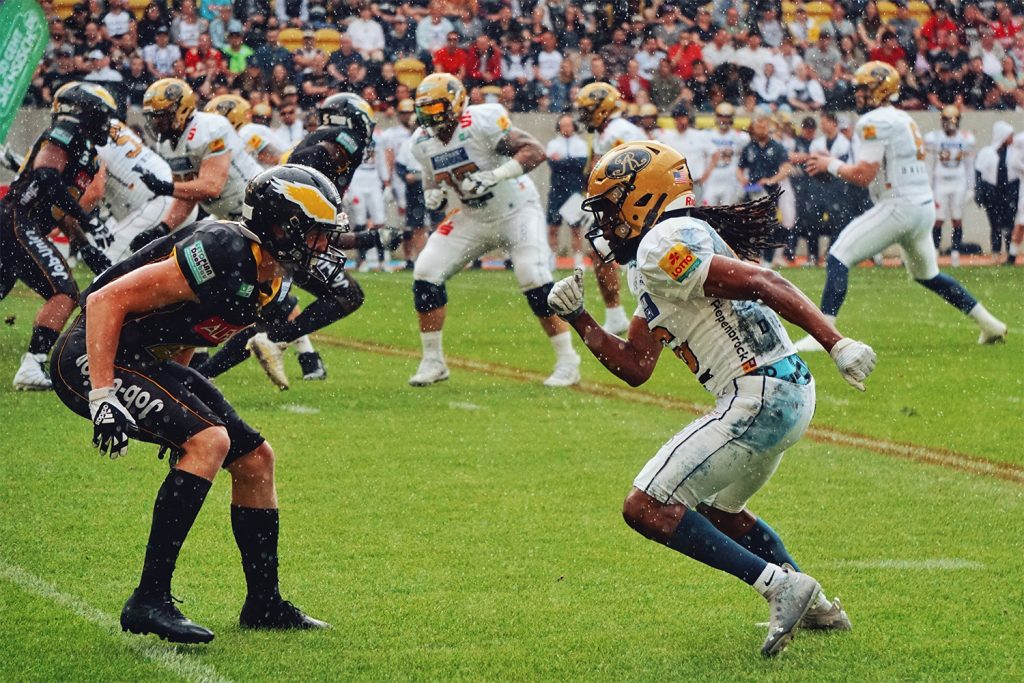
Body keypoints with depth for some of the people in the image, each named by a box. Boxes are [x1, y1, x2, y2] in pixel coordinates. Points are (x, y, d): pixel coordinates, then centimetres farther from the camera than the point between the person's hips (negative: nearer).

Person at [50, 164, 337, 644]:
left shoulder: (268, 278, 5)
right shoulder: (225, 254, -26)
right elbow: (106, 301, -27)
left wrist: (181, 407, 24)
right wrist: (102, 397, -29)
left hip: (149, 360, 10)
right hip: (94, 359, -10)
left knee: (255, 458, 9)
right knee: (210, 440, -26)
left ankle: (264, 604, 22)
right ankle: (149, 601, -23)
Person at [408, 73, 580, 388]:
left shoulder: (482, 121, -23)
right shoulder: (423, 142, -2)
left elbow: (534, 151, -27)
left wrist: (495, 176, -37)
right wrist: (432, 196, -11)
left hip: (516, 211, -6)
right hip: (471, 219, 6)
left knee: (534, 279, -21)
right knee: (426, 272, -8)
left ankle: (567, 361, -8)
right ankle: (433, 361, 3)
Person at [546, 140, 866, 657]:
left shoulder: (664, 247, -12)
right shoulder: (649, 267, 20)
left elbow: (761, 284, -21)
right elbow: (635, 368, 21)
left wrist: (836, 343, -28)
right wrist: (577, 318, 12)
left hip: (759, 397, -11)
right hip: (791, 393, 11)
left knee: (646, 508, -8)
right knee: (718, 508, 32)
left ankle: (781, 585, -11)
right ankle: (816, 608, 32)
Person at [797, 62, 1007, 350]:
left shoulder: (875, 122, -11)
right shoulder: (903, 119, 19)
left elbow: (863, 176, -16)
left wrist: (831, 165, 0)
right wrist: (836, 164, 17)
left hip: (900, 206, -10)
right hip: (924, 206, 10)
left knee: (838, 258, -10)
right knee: (927, 275, 27)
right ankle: (990, 325, 29)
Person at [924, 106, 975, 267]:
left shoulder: (966, 139, 3)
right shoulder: (934, 139, -2)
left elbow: (969, 167, 8)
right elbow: (929, 166, 2)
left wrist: (970, 189, 6)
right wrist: (928, 188, -1)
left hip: (959, 185, 1)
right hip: (940, 185, -1)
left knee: (957, 220, 2)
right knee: (938, 220, -4)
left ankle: (955, 253, 8)